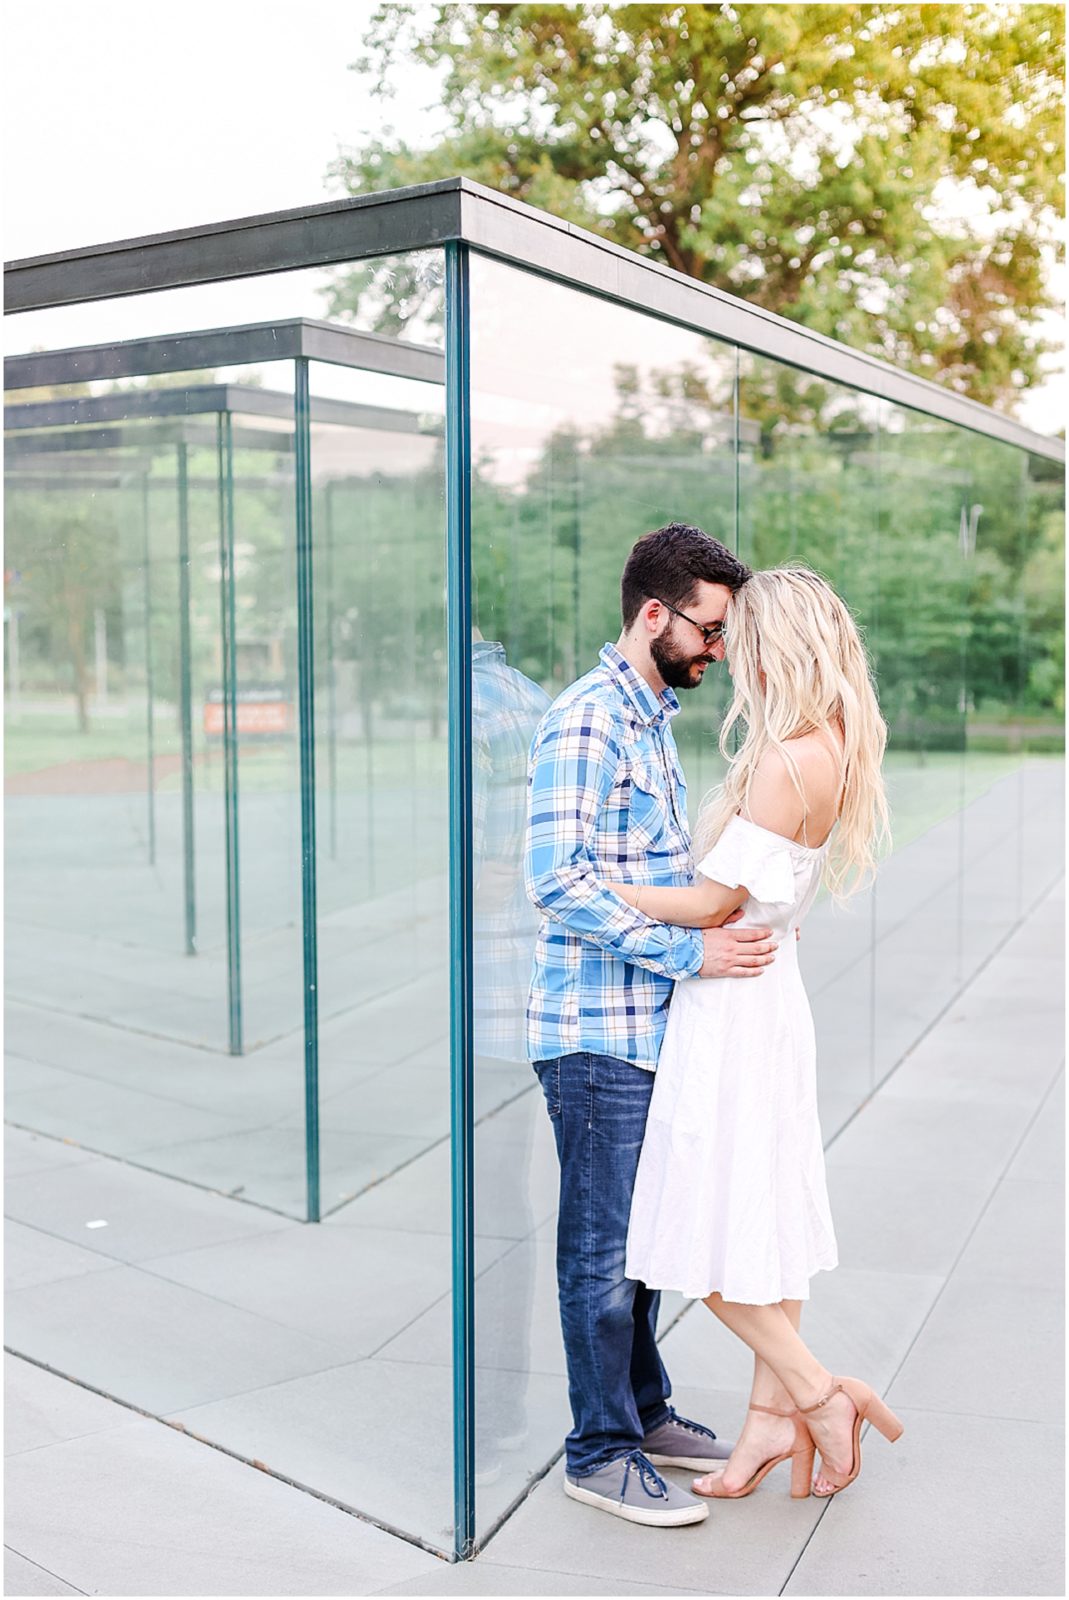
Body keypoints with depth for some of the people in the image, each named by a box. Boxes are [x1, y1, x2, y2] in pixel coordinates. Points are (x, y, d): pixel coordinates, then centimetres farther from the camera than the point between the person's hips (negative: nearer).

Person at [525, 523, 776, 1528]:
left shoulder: (651, 719, 14)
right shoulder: (587, 721, -17)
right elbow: (556, 881, -25)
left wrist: (726, 920, 14)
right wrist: (689, 952, -24)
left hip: (648, 1027, 9)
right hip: (597, 1035, -9)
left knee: (637, 1234, 19)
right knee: (602, 1246, 2)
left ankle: (643, 1411, 32)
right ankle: (600, 1453, 16)